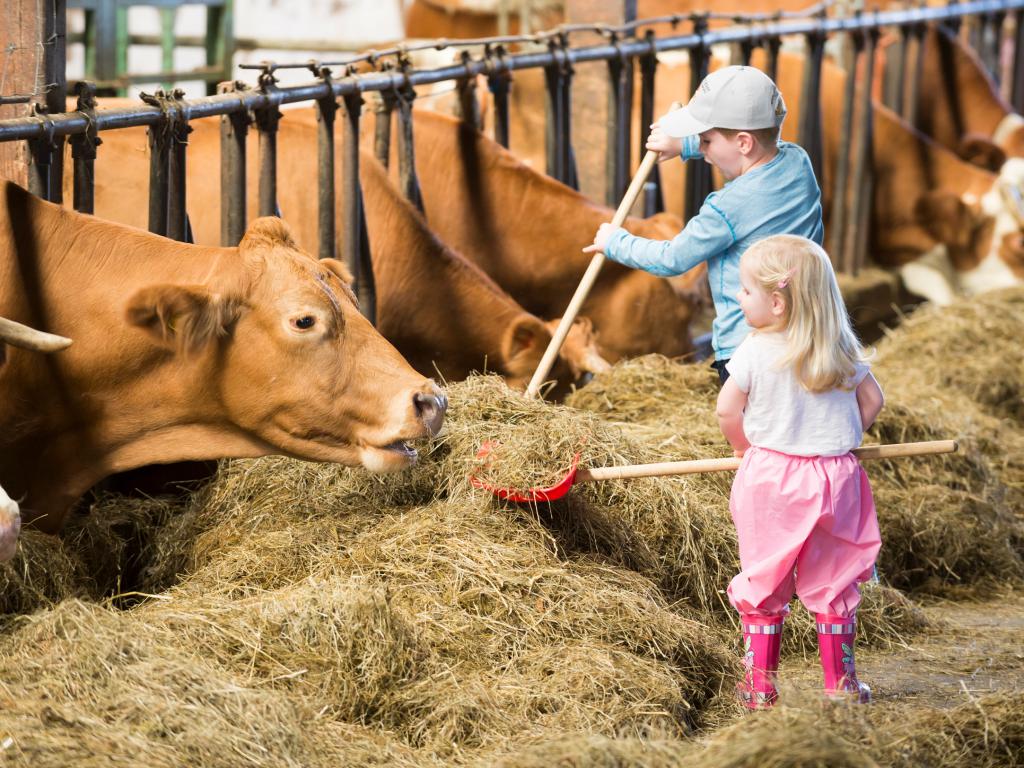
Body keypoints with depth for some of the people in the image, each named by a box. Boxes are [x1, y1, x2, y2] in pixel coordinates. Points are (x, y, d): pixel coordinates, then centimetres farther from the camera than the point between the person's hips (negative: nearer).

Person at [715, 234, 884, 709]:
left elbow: (727, 410, -7)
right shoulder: (840, 350, 0)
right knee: (831, 582, 11)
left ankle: (759, 681, 10)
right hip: (833, 476, 2)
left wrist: (745, 448, 11)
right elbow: (872, 401, 6)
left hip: (769, 475, -2)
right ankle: (839, 680, 16)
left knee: (762, 579, 8)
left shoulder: (754, 352, -10)